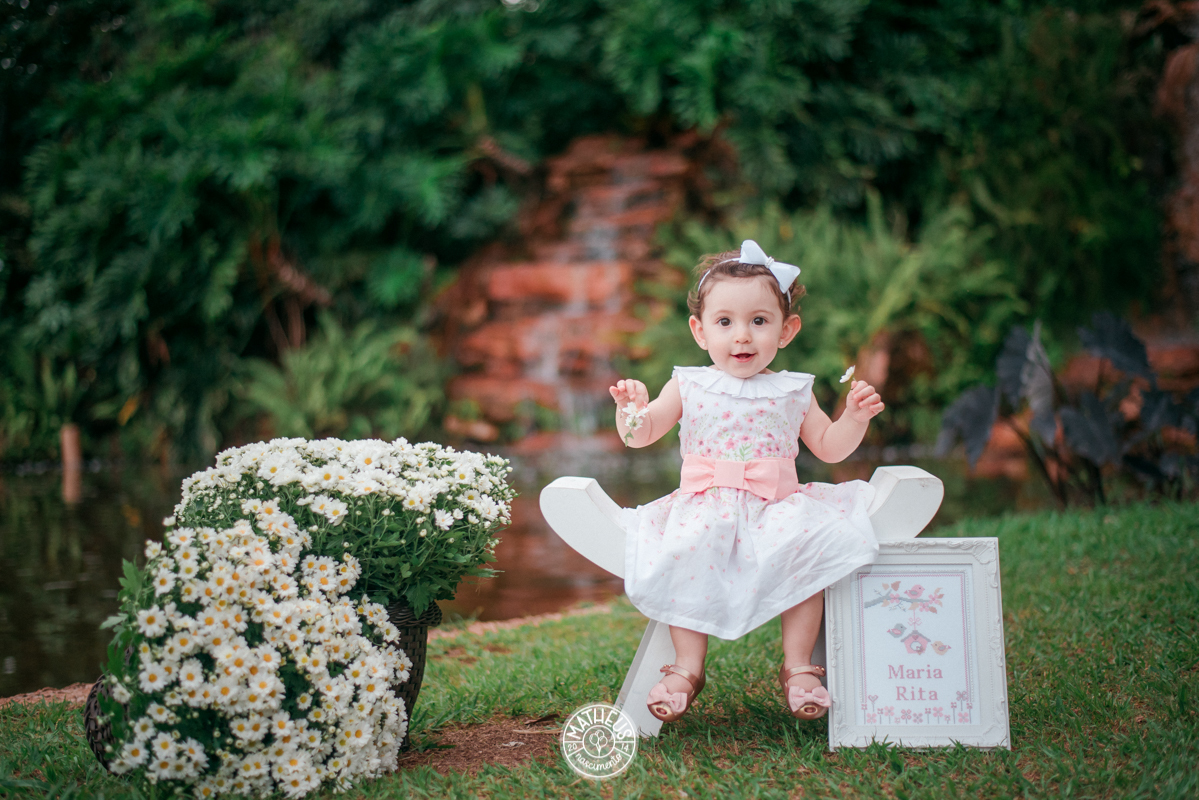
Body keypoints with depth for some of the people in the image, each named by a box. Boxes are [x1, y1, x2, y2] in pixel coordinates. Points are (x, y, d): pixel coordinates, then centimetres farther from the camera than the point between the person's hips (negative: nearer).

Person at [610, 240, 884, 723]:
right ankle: (687, 668, -18)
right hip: (705, 506, -1)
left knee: (809, 548, -28)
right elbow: (640, 436, 7)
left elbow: (829, 448, 19)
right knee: (689, 554, -32)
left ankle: (797, 667, -15)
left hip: (777, 507, 1)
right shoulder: (689, 387, 9)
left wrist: (855, 416, 2)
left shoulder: (792, 392, 12)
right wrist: (631, 409, -14)